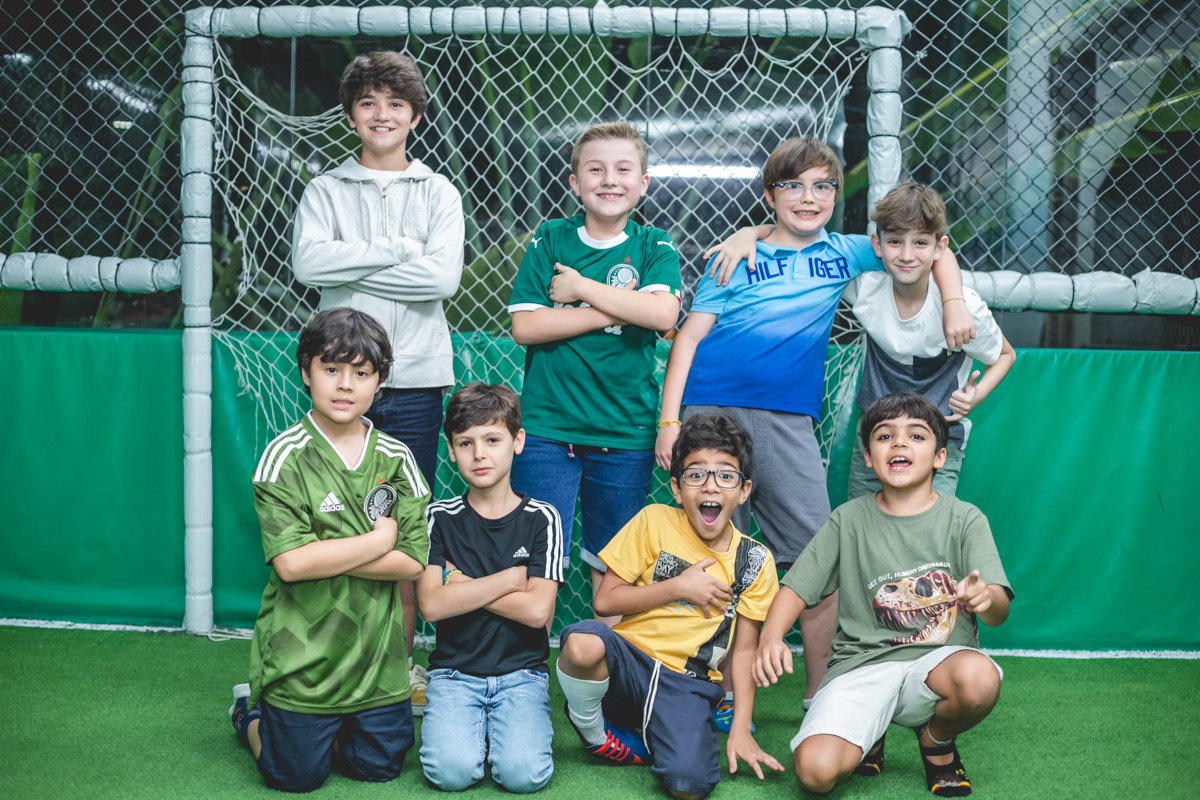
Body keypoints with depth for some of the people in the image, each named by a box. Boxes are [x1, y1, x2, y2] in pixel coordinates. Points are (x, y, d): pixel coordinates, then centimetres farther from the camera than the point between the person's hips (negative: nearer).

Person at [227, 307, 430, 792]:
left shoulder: (395, 458, 0)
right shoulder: (285, 456, -11)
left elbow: (412, 562, -7)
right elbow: (290, 562, -21)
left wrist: (324, 554, -16)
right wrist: (379, 541, -14)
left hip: (376, 656, 4)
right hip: (301, 657, -3)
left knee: (378, 768, 12)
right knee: (295, 777, 8)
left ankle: (327, 728, 40)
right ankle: (250, 711, 36)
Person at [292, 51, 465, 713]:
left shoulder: (438, 193, 10)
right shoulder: (325, 191, 10)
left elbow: (442, 276, -6)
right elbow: (308, 263, -8)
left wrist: (353, 266, -7)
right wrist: (397, 251, -9)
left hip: (414, 378, 0)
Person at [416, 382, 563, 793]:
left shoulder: (541, 519, 0)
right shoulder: (440, 517, 2)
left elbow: (537, 611, -11)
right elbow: (432, 604, -10)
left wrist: (461, 584, -9)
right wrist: (509, 579, -10)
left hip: (522, 672, 0)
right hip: (454, 671, 1)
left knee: (523, 773, -24)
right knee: (451, 770, -24)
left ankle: (500, 724, 8)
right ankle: (472, 725, 8)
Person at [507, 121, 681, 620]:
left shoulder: (654, 247, 5)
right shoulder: (549, 241, 4)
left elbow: (663, 313, -15)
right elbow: (525, 326, -6)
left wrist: (580, 287, -11)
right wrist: (618, 311, -10)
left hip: (625, 431, 1)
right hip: (547, 426, -1)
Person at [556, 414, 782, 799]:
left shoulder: (754, 561, 3)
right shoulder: (654, 522, -1)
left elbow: (744, 649, 5)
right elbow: (604, 600, -2)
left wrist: (741, 729, -4)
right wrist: (678, 587, -10)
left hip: (687, 684, 0)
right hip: (629, 664, 0)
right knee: (583, 641, -36)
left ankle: (653, 735, 7)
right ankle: (593, 732, -5)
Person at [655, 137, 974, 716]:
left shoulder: (842, 253, 15)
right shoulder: (738, 259, 7)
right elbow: (689, 337, 3)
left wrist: (954, 306, 8)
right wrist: (668, 420, -6)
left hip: (789, 423, 2)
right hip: (712, 413, -2)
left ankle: (819, 694, 13)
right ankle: (725, 692, 14)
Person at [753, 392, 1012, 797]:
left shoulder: (964, 519, 2)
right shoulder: (850, 520, 6)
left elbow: (999, 610, -8)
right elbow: (797, 587, 4)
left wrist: (985, 598, -34)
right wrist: (770, 636, -18)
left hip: (939, 659, 0)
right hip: (863, 664, 0)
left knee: (979, 677, -37)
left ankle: (937, 738, 1)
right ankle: (868, 733, 13)